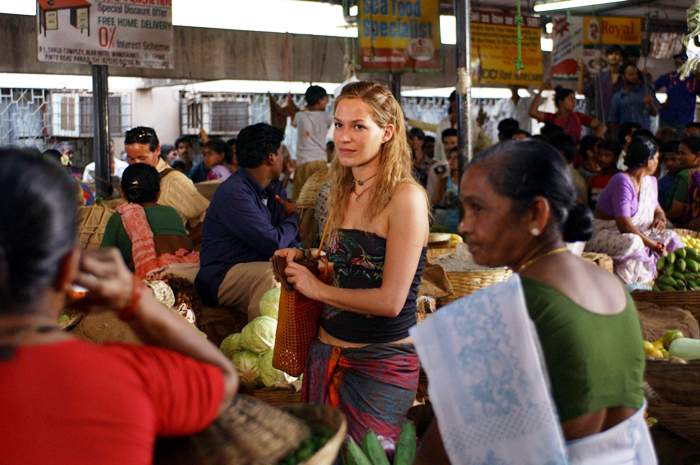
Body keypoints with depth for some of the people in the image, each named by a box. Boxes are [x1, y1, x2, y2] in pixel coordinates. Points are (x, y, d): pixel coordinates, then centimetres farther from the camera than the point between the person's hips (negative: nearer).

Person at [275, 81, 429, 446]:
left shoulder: (405, 197, -16)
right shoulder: (344, 193, 7)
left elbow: (391, 300, -20)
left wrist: (318, 289, -10)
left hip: (381, 362, -7)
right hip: (327, 351, 7)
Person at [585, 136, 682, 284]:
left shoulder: (650, 181, 9)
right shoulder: (623, 181, -20)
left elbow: (658, 209, 22)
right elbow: (624, 225, -27)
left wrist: (660, 218, -5)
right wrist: (654, 245, -24)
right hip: (604, 236, -9)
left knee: (670, 237, -8)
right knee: (632, 242, -38)